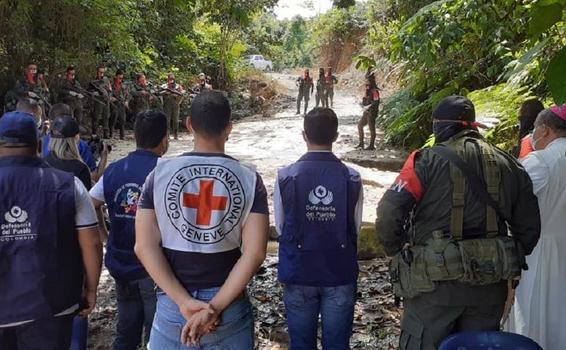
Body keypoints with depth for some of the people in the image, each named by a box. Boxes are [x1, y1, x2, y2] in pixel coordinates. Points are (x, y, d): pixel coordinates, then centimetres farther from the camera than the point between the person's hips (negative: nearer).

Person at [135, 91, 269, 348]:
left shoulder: (160, 173, -4)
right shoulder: (249, 179, -6)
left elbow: (144, 246, -9)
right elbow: (254, 253, -14)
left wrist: (184, 302, -11)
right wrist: (216, 307, -13)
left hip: (172, 305, 1)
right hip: (230, 306, 0)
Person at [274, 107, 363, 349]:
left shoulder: (286, 177, -13)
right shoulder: (352, 178, -12)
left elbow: (280, 227, -3)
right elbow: (356, 228, -3)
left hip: (298, 275, 0)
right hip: (341, 275, 0)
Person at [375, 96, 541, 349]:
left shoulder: (428, 159, -8)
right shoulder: (509, 164, 7)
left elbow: (390, 211, -17)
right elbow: (529, 226, 11)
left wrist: (396, 252, -1)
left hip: (436, 282, -5)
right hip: (490, 287, 5)